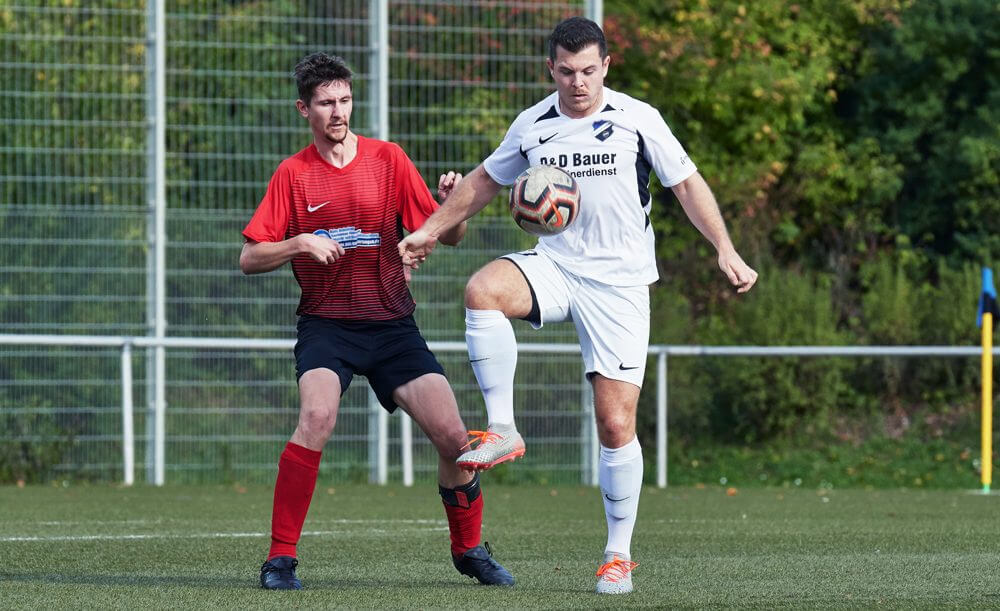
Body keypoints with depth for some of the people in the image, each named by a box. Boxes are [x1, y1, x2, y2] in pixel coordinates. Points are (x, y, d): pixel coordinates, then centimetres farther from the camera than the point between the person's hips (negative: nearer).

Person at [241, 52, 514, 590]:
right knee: (317, 415, -29)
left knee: (452, 436, -8)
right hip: (325, 321, -2)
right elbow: (249, 259, -1)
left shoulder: (388, 159, 4)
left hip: (391, 323, 2)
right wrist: (301, 244, -18)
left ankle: (469, 550, 17)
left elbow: (448, 236, 5)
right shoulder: (293, 174, 1)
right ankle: (280, 559, -19)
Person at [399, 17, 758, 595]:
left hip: (620, 284, -2)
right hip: (554, 266, 3)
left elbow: (688, 183, 3)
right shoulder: (532, 126, 5)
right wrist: (433, 230, 20)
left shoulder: (639, 120, -3)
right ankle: (503, 431, -23)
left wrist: (727, 250, -5)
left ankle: (620, 555, 7)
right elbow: (487, 180, 21)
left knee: (617, 424, -6)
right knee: (483, 291, -31)